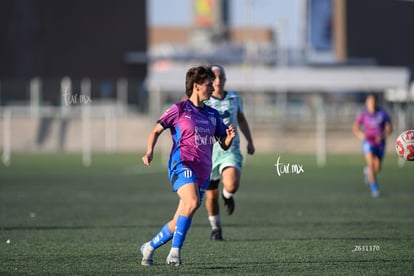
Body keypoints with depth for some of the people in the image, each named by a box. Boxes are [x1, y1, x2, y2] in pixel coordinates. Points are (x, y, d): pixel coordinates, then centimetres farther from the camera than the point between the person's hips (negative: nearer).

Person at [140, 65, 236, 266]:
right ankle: (175, 250, -25)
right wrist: (150, 152, -12)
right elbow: (156, 130, 5)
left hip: (203, 172, 6)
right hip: (182, 165, -6)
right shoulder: (179, 110, 1)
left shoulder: (212, 115, 16)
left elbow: (224, 145, 17)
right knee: (192, 202, -32)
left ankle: (149, 247, 26)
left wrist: (230, 137, -6)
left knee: (179, 222, 5)